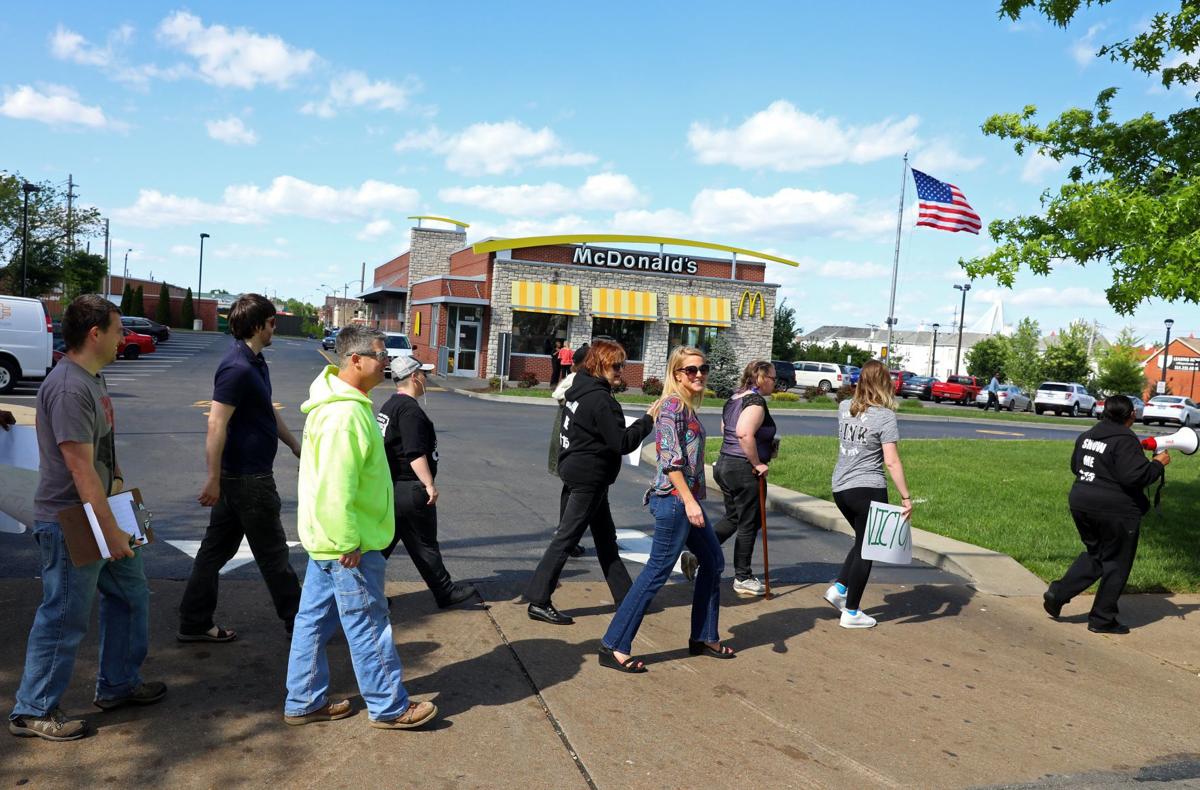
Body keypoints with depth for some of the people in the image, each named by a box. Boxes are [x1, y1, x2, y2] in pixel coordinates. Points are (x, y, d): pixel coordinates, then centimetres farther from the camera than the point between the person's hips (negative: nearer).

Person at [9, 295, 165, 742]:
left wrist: (119, 484, 10)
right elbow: (81, 469, -26)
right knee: (65, 620, 3)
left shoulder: (92, 378, 9)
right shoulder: (69, 388, -24)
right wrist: (111, 532, -23)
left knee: (131, 593, 19)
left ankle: (118, 684, 33)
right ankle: (33, 711, 20)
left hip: (101, 515, 10)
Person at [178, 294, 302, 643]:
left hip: (238, 475, 10)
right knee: (272, 553, 2)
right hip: (248, 478, -10)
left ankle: (194, 624, 22)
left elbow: (269, 412, 23)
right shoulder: (238, 368, -20)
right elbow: (216, 425, -24)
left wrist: (295, 445, 28)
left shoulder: (254, 362, 12)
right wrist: (213, 479, -25)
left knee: (217, 547, 14)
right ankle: (298, 623, 15)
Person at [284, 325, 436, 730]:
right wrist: (349, 543, -21)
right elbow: (336, 488, -27)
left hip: (330, 540, 10)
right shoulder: (345, 414, -24)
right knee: (368, 625, 2)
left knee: (314, 619, 17)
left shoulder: (340, 402, 10)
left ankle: (304, 702, 29)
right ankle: (389, 707, 16)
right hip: (349, 542, -10)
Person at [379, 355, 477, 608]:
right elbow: (415, 453, -25)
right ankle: (446, 593, 14)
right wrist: (429, 484, -23)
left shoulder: (389, 406, 15)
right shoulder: (410, 409, -17)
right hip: (410, 490, -9)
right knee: (424, 545, 2)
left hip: (390, 487, 9)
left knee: (384, 542, 13)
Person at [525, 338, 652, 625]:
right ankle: (538, 602, 2)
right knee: (566, 538, -4)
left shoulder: (579, 389, 8)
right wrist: (648, 420, -13)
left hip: (575, 471, 10)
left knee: (605, 536, 17)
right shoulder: (600, 399, -20)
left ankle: (624, 595, 27)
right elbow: (622, 443, -20)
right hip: (589, 478, -10)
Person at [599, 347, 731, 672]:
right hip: (674, 500, -10)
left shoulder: (687, 406, 14)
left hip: (687, 499, 10)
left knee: (713, 562, 18)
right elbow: (670, 460, -21)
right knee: (657, 572, -6)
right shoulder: (673, 405, -14)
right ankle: (614, 647, 1)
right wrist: (689, 501, -24)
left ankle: (704, 637, 30)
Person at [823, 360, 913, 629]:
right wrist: (906, 497, -12)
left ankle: (839, 588, 13)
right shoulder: (885, 416, -13)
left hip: (840, 488, 6)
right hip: (868, 490, -6)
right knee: (865, 549, 6)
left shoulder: (844, 407, 5)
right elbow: (891, 461, -17)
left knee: (863, 542, 24)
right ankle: (851, 613, 12)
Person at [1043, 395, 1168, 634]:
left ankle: (1058, 593, 7)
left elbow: (1075, 467, 18)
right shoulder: (1125, 440, -16)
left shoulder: (1087, 435, 9)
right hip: (1115, 511, -7)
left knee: (1094, 554, 22)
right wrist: (1158, 463, -7)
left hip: (1081, 504, 7)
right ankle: (1102, 619, 14)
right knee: (1116, 564, 8)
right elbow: (1135, 476, -22)